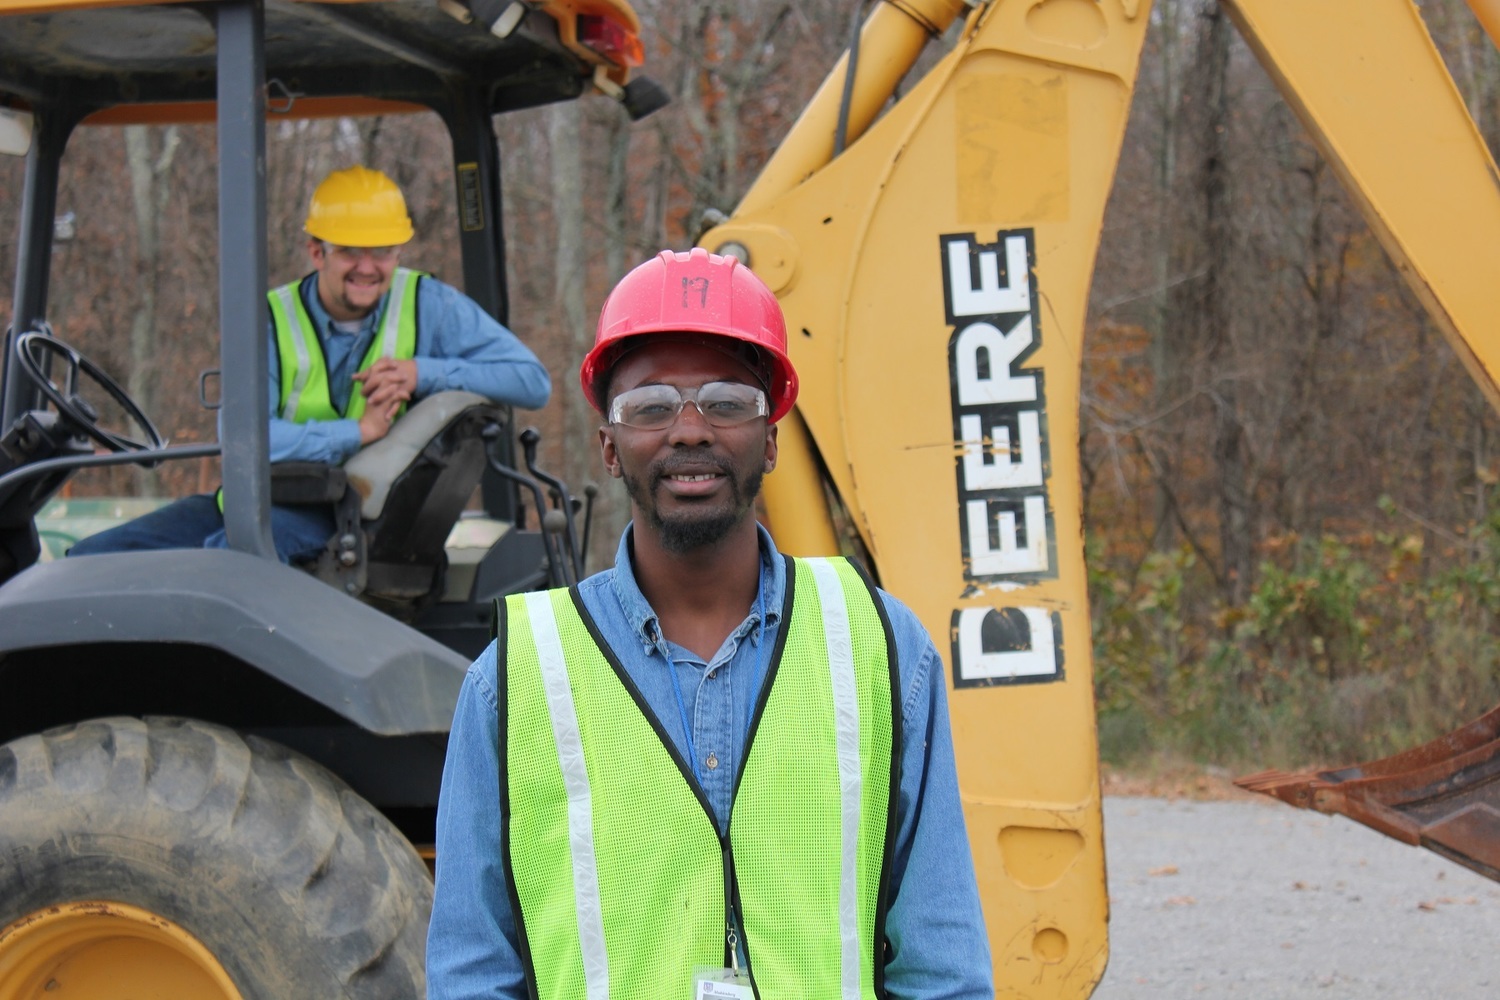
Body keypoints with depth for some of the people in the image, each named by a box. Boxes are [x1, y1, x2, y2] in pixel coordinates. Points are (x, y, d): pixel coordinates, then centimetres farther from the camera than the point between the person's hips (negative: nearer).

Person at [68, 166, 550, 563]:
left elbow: (534, 382, -5)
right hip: (258, 500, 4)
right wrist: (356, 432, -22)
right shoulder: (272, 320, 0)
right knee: (95, 558, -8)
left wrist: (422, 372, -16)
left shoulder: (430, 306, 1)